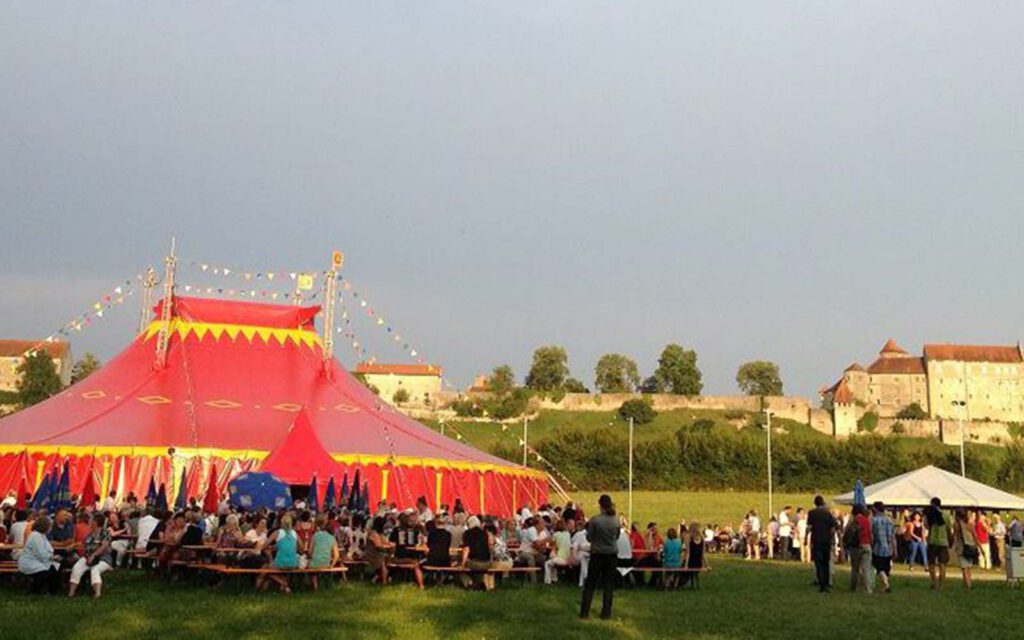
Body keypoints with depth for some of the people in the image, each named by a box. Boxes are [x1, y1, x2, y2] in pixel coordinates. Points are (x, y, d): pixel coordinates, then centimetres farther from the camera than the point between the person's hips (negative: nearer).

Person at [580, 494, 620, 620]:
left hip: (597, 554, -2)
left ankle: (584, 612, 9)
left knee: (590, 584, 8)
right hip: (611, 554, 2)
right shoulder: (616, 521, -5)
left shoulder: (595, 520, -16)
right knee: (609, 584, 9)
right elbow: (617, 537, 7)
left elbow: (589, 538, -8)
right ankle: (606, 613, 9)